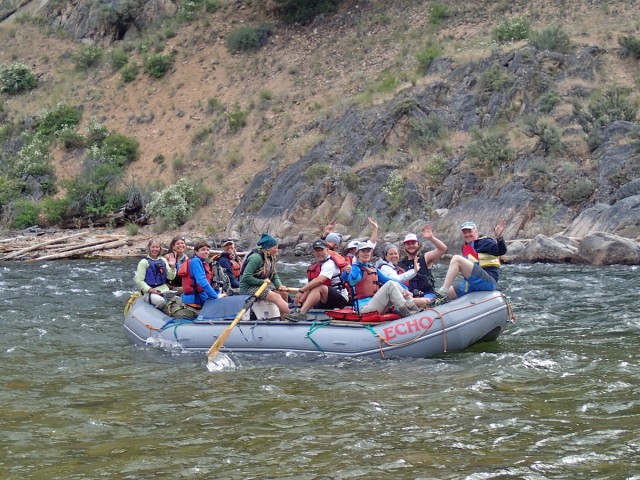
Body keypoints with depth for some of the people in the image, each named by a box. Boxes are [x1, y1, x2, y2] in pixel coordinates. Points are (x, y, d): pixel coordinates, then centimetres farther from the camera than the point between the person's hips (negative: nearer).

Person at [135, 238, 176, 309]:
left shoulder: (163, 260, 15)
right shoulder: (144, 262, 1)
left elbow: (170, 277, 13)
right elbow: (139, 281, -4)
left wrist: (172, 267, -4)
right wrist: (149, 289, -15)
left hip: (164, 290, 5)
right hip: (150, 292, -5)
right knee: (161, 301, -36)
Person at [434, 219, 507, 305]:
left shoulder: (484, 242, 0)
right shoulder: (465, 247, 22)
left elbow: (501, 252, -19)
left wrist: (499, 238, -36)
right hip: (470, 284, 9)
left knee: (456, 259, -22)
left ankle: (442, 295, -29)